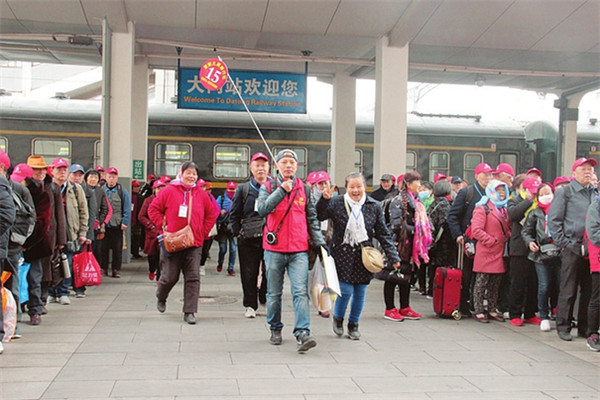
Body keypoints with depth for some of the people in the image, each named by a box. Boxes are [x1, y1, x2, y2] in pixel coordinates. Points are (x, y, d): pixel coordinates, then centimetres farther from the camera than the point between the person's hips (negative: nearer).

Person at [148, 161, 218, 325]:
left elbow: (212, 213, 16)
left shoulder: (201, 194, 6)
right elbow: (153, 209, 3)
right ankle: (161, 297, 38)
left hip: (194, 244, 2)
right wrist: (162, 225, -6)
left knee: (193, 278, -3)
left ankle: (189, 312, 3)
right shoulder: (169, 191, -2)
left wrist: (203, 231, 7)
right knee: (169, 276, 6)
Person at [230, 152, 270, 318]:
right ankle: (250, 305, 14)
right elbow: (234, 213, 10)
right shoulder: (243, 189, 8)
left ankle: (267, 302, 21)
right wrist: (238, 232, 2)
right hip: (248, 239, 0)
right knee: (249, 273, 3)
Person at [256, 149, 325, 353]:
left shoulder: (304, 189, 10)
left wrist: (319, 241, 7)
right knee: (274, 293, 10)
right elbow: (262, 209, -15)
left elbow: (312, 218, 14)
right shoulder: (268, 187, 4)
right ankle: (275, 329, 26)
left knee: (300, 292, -11)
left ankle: (303, 334, -15)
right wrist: (282, 190, -20)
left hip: (299, 250, 1)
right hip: (274, 249, 0)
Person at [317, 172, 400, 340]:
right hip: (342, 254, -3)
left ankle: (353, 324, 29)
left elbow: (383, 234, 5)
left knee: (360, 291, 8)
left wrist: (393, 256, 1)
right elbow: (319, 216, -14)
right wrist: (324, 199, -28)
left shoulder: (374, 206, 2)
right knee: (346, 290, -7)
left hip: (364, 255, 3)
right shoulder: (336, 203, -4)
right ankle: (338, 318, 24)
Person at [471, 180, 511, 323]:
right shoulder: (482, 208, -8)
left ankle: (492, 310, 22)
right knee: (481, 283, -1)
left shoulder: (504, 209, 17)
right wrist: (491, 241, -16)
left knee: (495, 283, 13)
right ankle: (479, 311, 4)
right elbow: (476, 230, -17)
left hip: (499, 253, 8)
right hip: (485, 252, -7)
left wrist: (507, 237, 6)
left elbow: (508, 227, 27)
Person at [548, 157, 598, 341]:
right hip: (572, 249, -5)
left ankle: (585, 327, 19)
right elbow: (553, 220, -4)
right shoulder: (564, 192, 0)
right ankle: (563, 327, 9)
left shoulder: (595, 194, 15)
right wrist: (563, 243, -10)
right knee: (568, 291, 0)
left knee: (589, 290, 9)